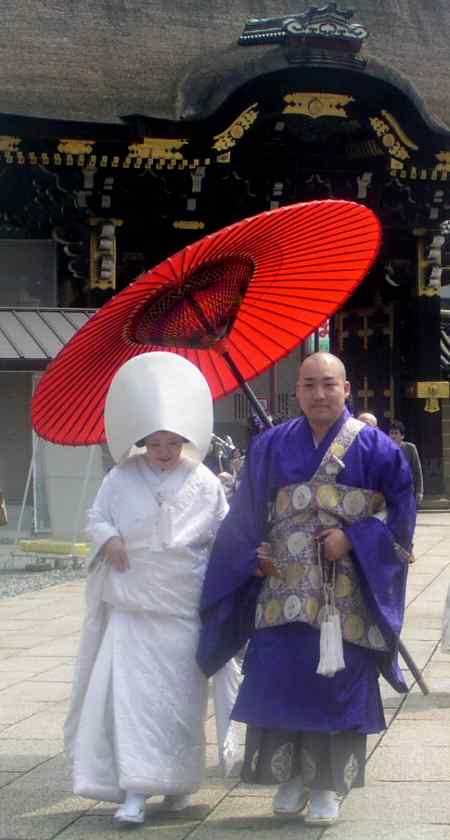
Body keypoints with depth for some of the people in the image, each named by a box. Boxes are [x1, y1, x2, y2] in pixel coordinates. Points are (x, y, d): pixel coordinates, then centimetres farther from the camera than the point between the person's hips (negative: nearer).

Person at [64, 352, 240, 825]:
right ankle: (134, 790, -3)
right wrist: (108, 539, -11)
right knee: (130, 692, -6)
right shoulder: (122, 478, 0)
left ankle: (178, 783, 23)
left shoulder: (203, 483, -1)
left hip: (184, 607, 0)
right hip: (131, 603, 0)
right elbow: (96, 518, 8)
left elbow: (224, 536, 7)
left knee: (179, 695, 6)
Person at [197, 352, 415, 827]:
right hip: (283, 590, 2)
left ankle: (328, 785, 11)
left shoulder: (373, 447, 1)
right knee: (280, 680, -1)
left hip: (346, 595, -2)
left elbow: (400, 508, -1)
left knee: (338, 681, -1)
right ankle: (291, 776, 16)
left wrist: (352, 539, -11)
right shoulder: (270, 447, 9)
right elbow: (246, 515, 13)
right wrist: (254, 557, -1)